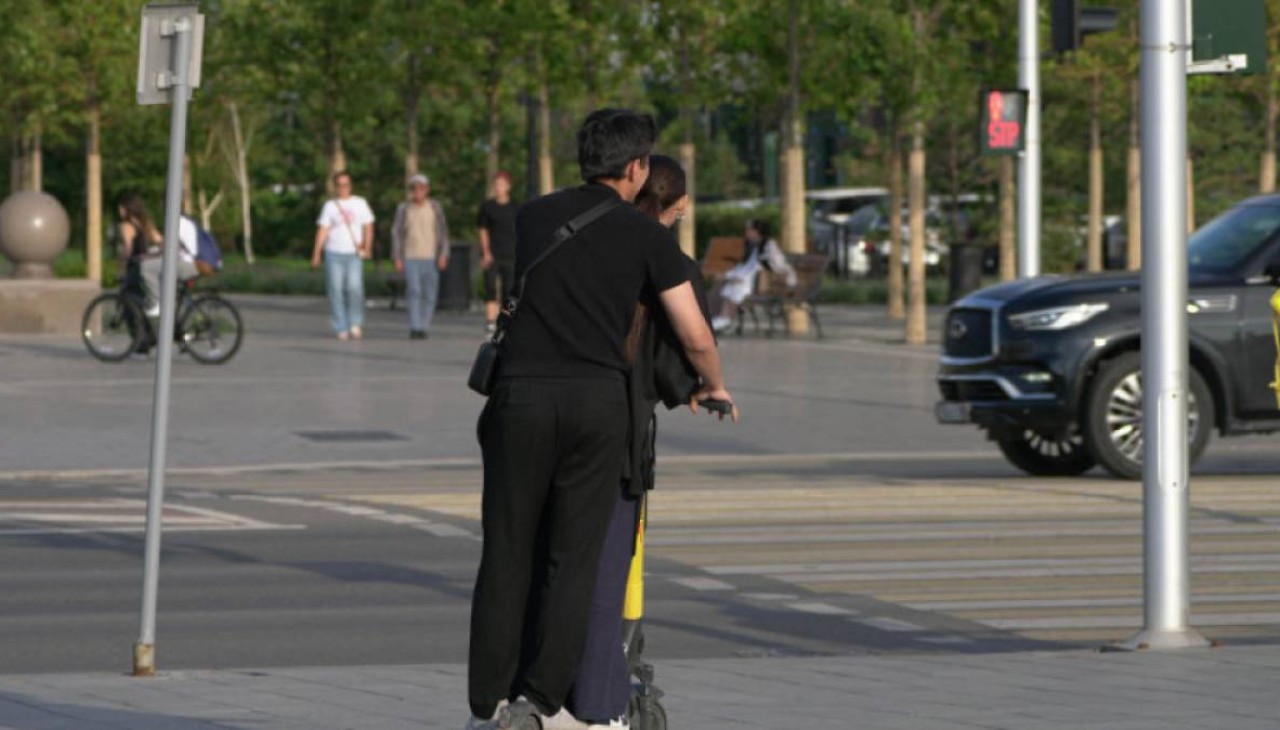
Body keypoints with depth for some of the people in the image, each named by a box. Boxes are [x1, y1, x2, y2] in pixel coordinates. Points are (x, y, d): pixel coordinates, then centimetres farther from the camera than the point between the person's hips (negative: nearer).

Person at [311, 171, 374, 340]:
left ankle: (355, 324, -5)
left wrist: (367, 247, -4)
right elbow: (322, 230, 5)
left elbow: (368, 226, 10)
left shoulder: (360, 203, 10)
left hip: (354, 255, -1)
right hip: (334, 253, 1)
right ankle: (341, 328, 3)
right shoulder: (330, 205, 9)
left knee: (355, 288, -16)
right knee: (336, 290, -2)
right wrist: (316, 253, -3)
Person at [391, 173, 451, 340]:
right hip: (411, 258, -1)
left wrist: (443, 254, -7)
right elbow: (397, 233, 7)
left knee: (430, 295, 2)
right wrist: (397, 258, 0)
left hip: (431, 258, 1)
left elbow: (443, 232, 4)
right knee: (414, 292, -16)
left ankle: (424, 328, 14)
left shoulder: (435, 207, 3)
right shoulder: (404, 209, 3)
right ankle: (415, 328, -20)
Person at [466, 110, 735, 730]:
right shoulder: (647, 236, 5)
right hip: (599, 400, -2)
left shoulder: (529, 219, 13)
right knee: (573, 560, 3)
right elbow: (695, 336, 4)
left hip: (522, 395, 2)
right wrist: (713, 385, 26)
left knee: (508, 555, 8)